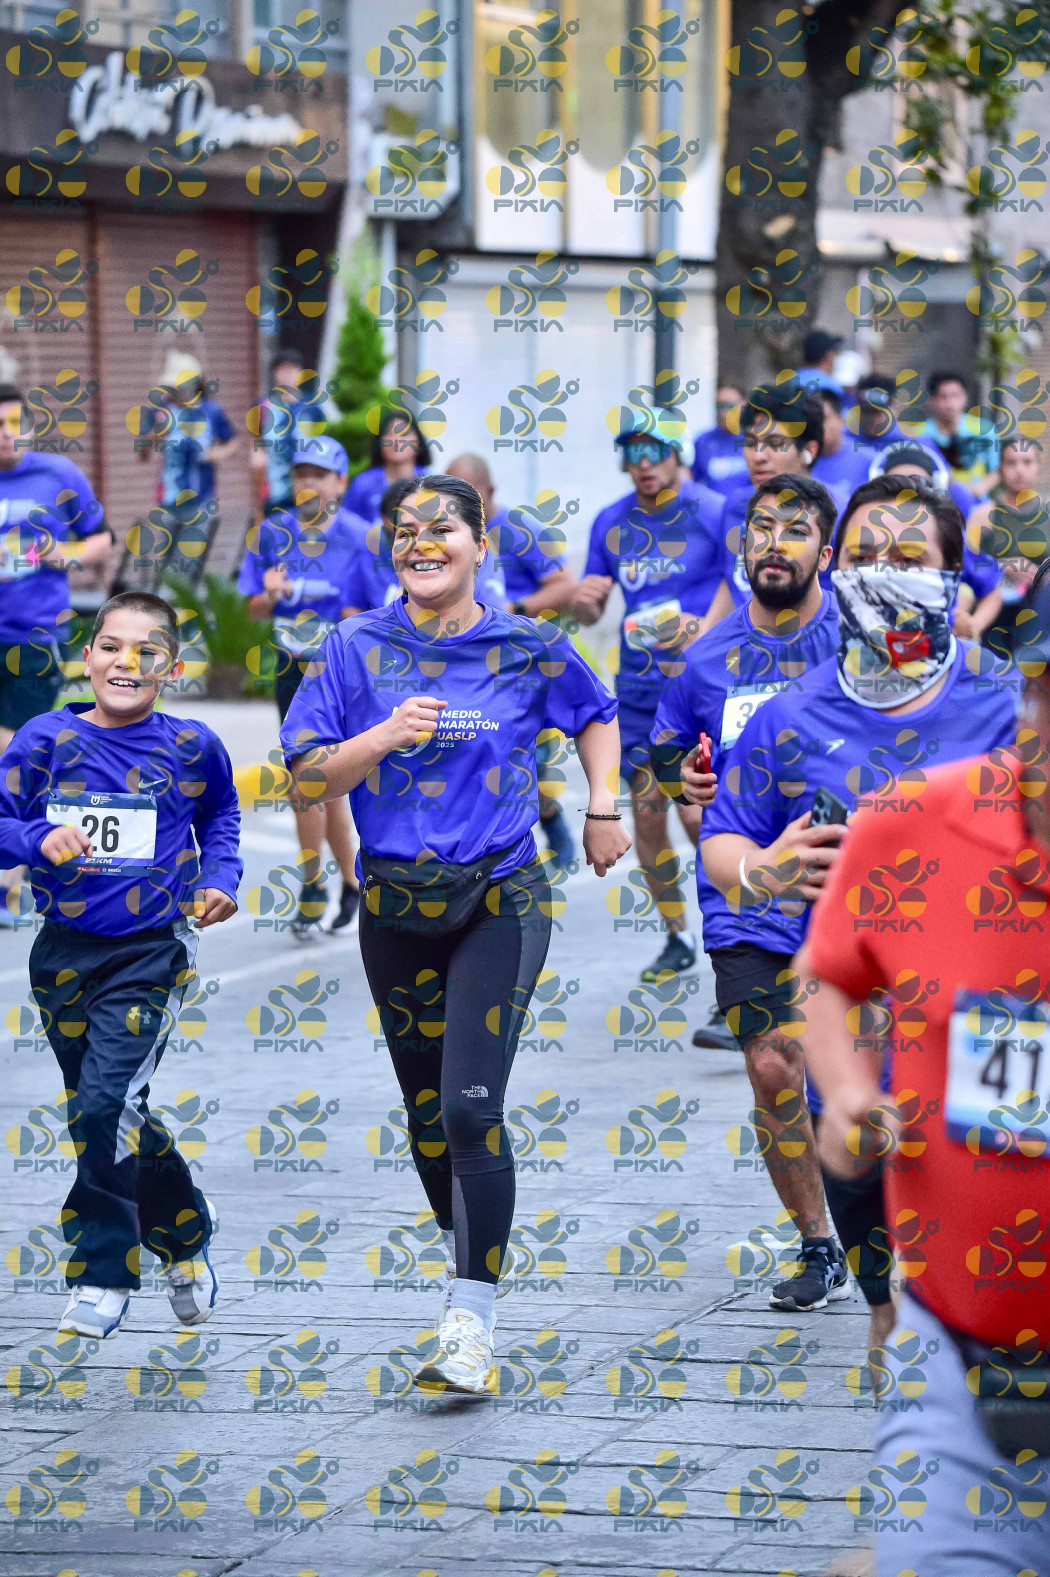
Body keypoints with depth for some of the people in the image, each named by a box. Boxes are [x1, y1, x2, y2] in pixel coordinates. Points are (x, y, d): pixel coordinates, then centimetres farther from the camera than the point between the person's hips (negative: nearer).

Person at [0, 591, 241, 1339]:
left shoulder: (191, 745, -3)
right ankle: (185, 1229, 37)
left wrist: (221, 878, 1)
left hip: (151, 953, -3)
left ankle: (103, 1277, -6)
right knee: (112, 1116, 13)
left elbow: (221, 814, 16)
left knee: (107, 1103, -17)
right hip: (65, 951, 3)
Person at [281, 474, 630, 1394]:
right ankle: (470, 1254, 36)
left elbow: (596, 717, 18)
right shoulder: (357, 649, 0)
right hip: (396, 905, 3)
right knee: (425, 1106, 12)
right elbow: (306, 774, -3)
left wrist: (604, 811, 10)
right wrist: (383, 738, -18)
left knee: (472, 1107, -14)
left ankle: (471, 1324, -13)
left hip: (501, 902, -3)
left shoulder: (528, 650, -2)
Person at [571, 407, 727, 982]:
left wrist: (703, 627, -25)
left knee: (696, 811, -13)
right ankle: (677, 938, 19)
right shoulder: (610, 522, 9)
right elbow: (590, 613, 17)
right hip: (637, 690, 5)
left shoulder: (713, 513, -6)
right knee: (646, 814, 5)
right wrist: (583, 601, -7)